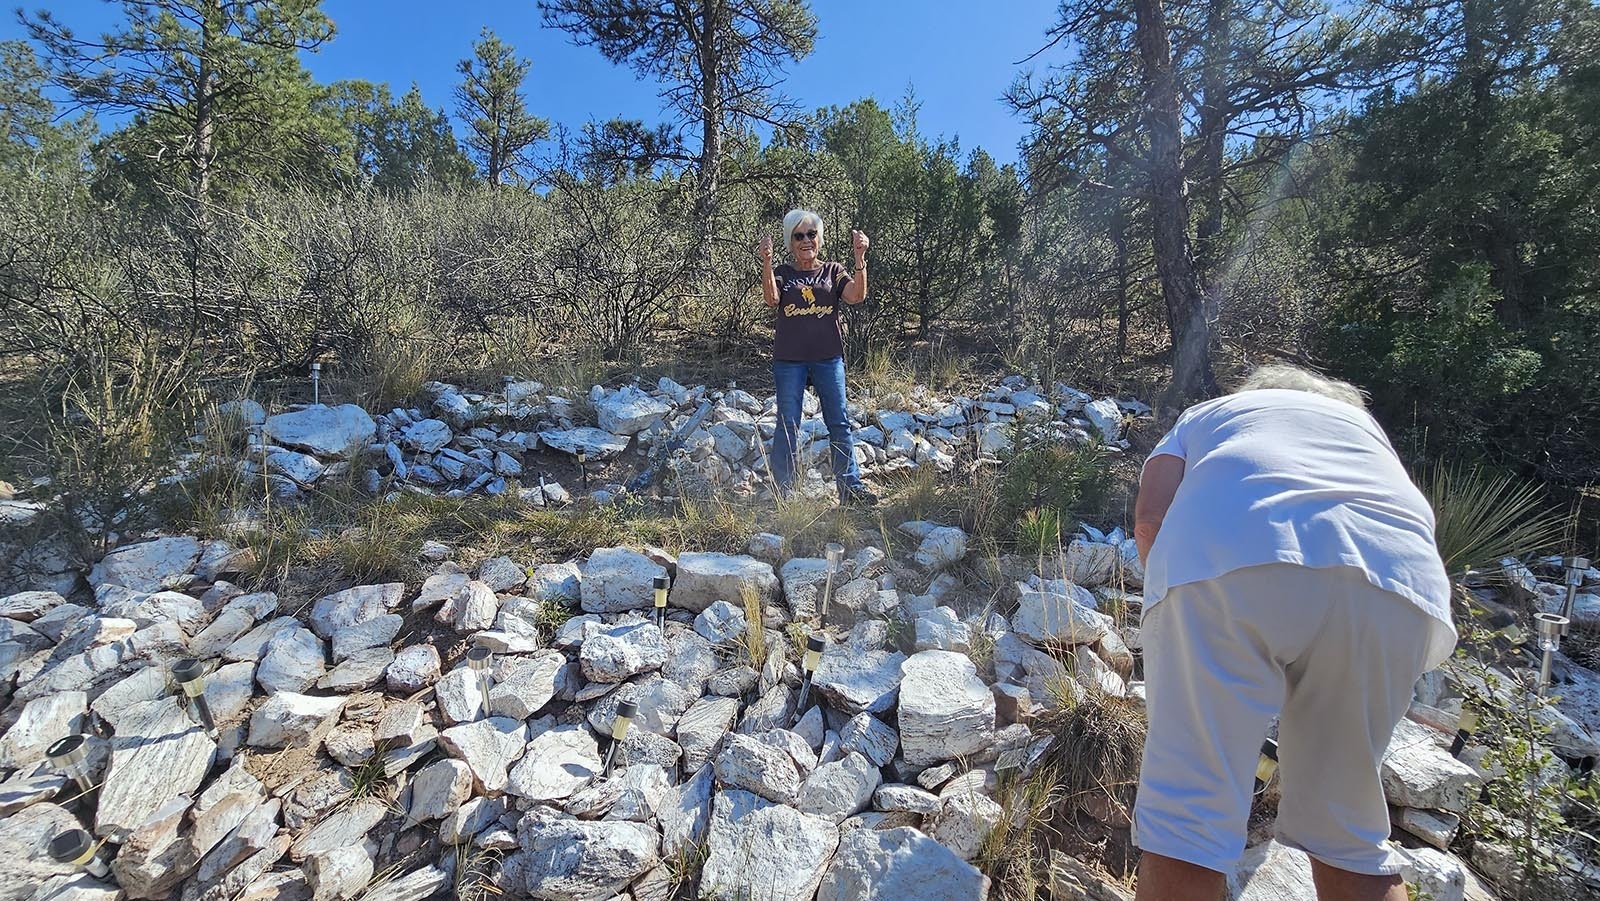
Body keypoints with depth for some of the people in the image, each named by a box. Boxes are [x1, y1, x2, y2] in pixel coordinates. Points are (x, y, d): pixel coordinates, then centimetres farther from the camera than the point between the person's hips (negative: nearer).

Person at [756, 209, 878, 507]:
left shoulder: (833, 272, 10)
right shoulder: (782, 274, 8)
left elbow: (857, 295, -7)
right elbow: (771, 299, -13)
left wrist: (859, 258, -18)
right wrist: (766, 261, -23)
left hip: (829, 358, 1)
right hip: (789, 360, -1)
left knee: (839, 421, 1)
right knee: (788, 424, 2)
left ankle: (851, 487, 7)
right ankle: (782, 491, 9)